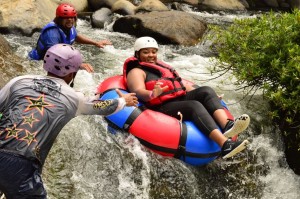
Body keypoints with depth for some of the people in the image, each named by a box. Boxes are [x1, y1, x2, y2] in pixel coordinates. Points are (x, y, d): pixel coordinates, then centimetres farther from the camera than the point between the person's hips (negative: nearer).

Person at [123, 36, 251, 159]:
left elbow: (183, 85, 29)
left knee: (206, 90, -16)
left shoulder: (163, 66, 31)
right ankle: (225, 144, -49)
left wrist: (210, 98, 19)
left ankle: (227, 125, -40)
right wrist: (152, 94, -38)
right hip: (163, 107, -7)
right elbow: (138, 92, -14)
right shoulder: (136, 72, 7)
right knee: (195, 106, -31)